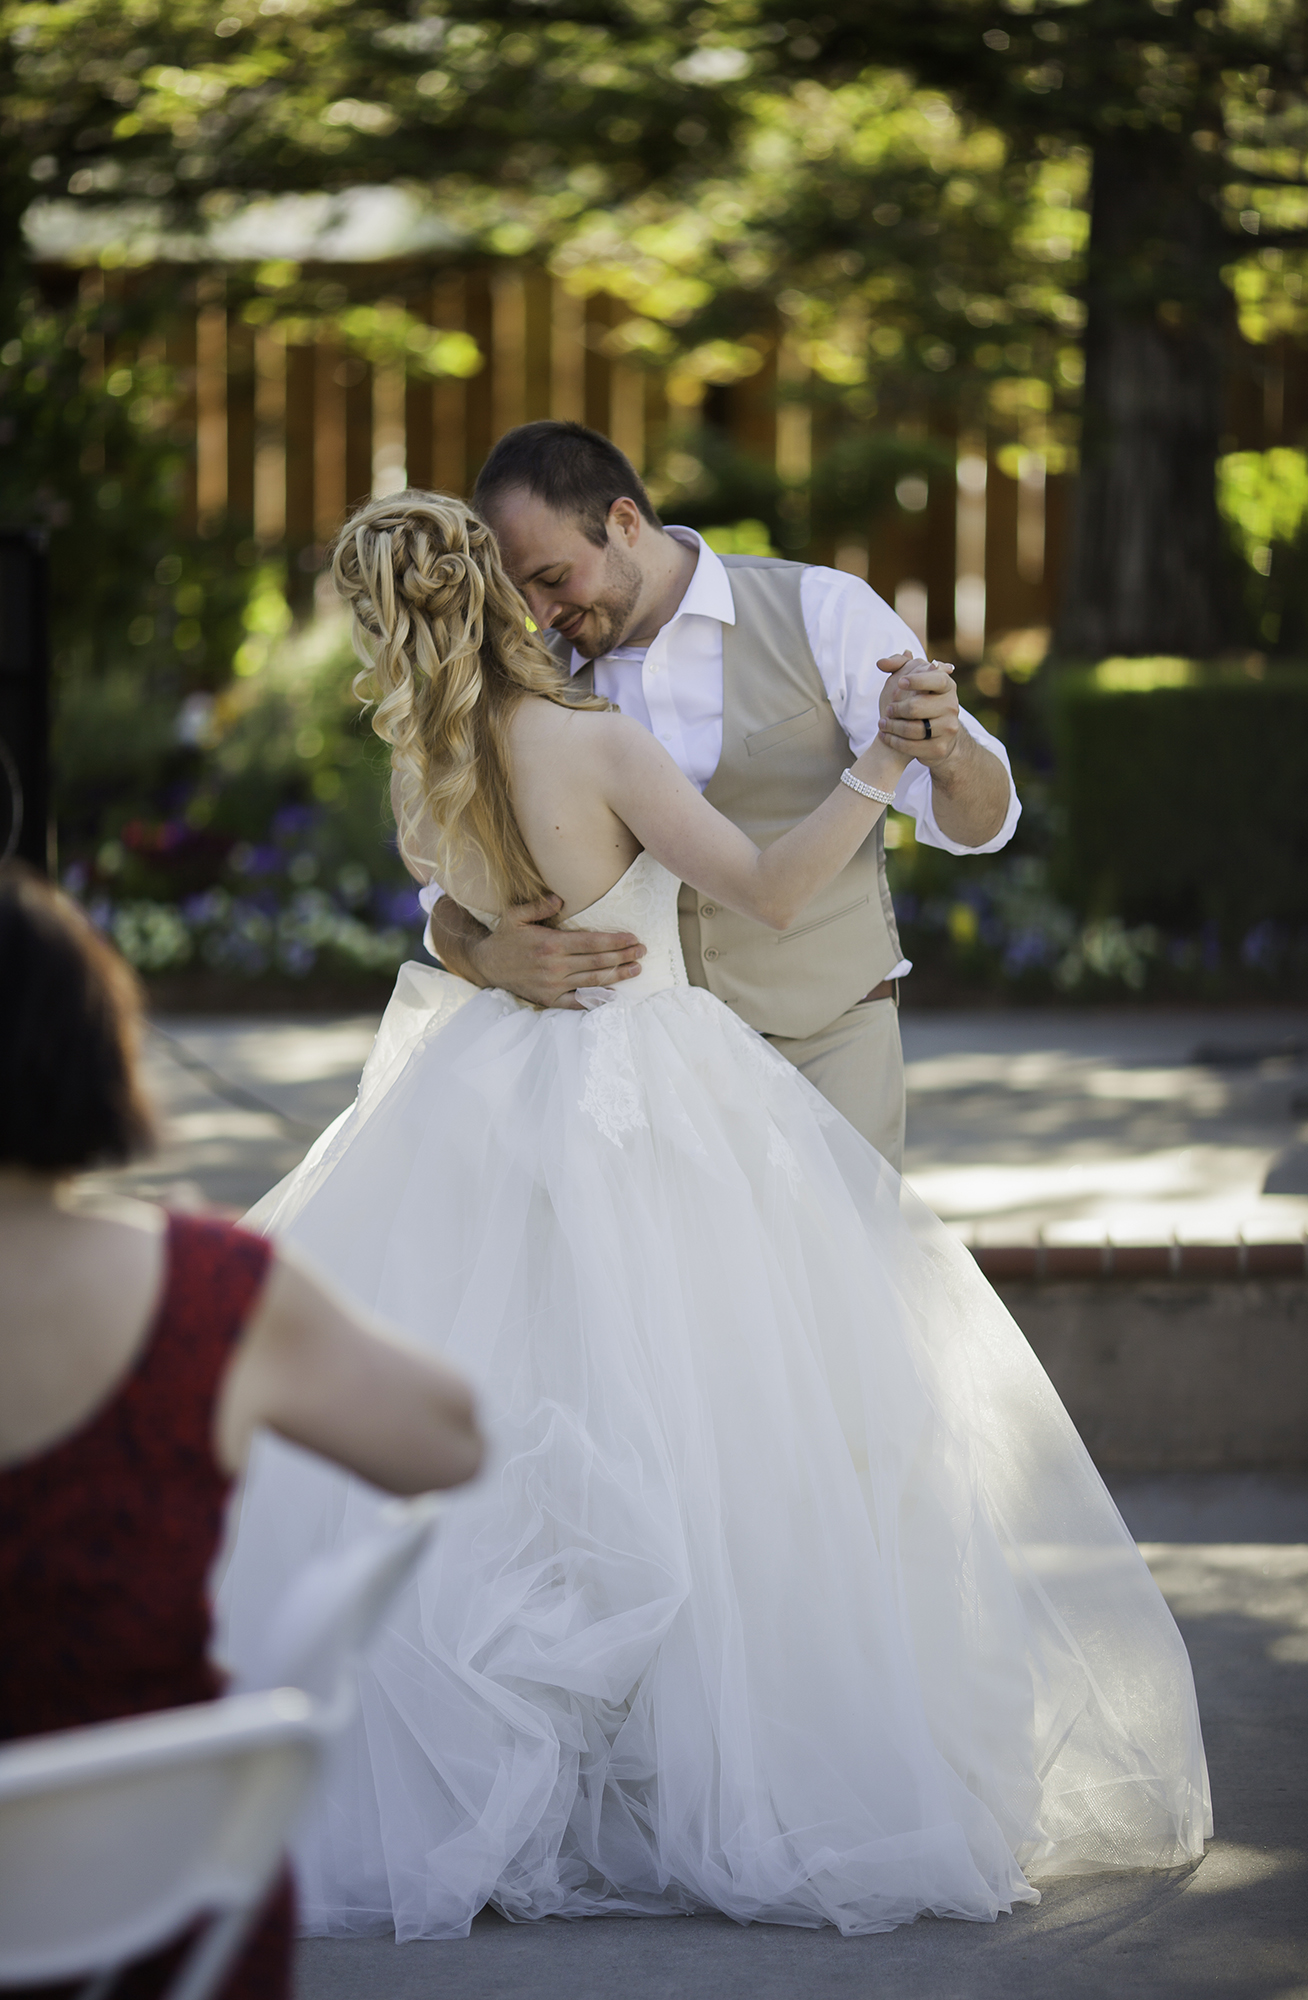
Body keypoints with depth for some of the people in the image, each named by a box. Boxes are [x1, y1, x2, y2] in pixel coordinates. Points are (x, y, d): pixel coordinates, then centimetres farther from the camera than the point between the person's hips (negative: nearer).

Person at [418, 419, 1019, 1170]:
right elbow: (454, 899, 2)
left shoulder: (822, 615, -8)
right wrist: (490, 958, -23)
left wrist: (947, 752, -33)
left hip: (826, 1048, -2)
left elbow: (978, 820, -8)